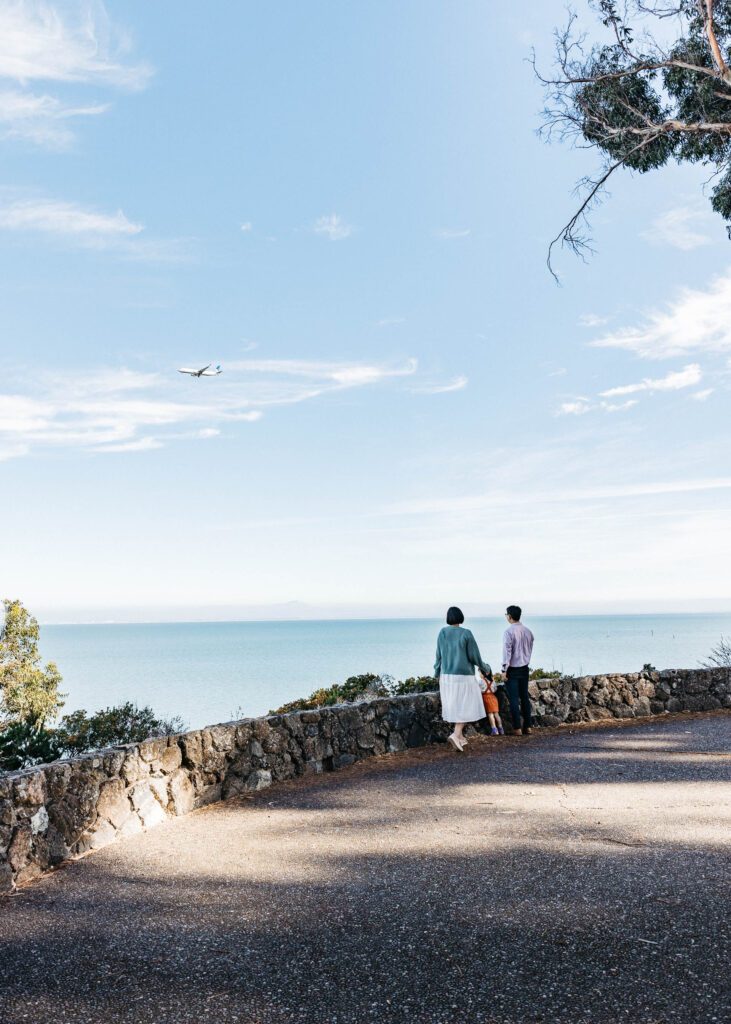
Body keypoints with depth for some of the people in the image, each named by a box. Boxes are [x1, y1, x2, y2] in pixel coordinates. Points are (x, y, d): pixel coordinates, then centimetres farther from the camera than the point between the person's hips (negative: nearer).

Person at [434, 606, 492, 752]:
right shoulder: (466, 634, -14)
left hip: (447, 676, 5)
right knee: (466, 707, 3)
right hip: (464, 676, -4)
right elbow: (474, 656, -11)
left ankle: (460, 737, 20)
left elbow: (439, 655, 3)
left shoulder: (442, 633, -3)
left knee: (454, 706, 15)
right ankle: (456, 734, -14)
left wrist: (437, 673, 19)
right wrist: (486, 669, 8)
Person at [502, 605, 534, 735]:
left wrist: (504, 670, -12)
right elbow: (530, 650, 13)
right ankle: (528, 727, 15)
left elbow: (507, 652, -17)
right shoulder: (528, 631, 6)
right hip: (525, 669, 6)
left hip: (512, 670, -6)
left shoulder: (509, 632, -15)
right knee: (525, 697, 12)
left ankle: (518, 729, 0)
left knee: (514, 699, -1)